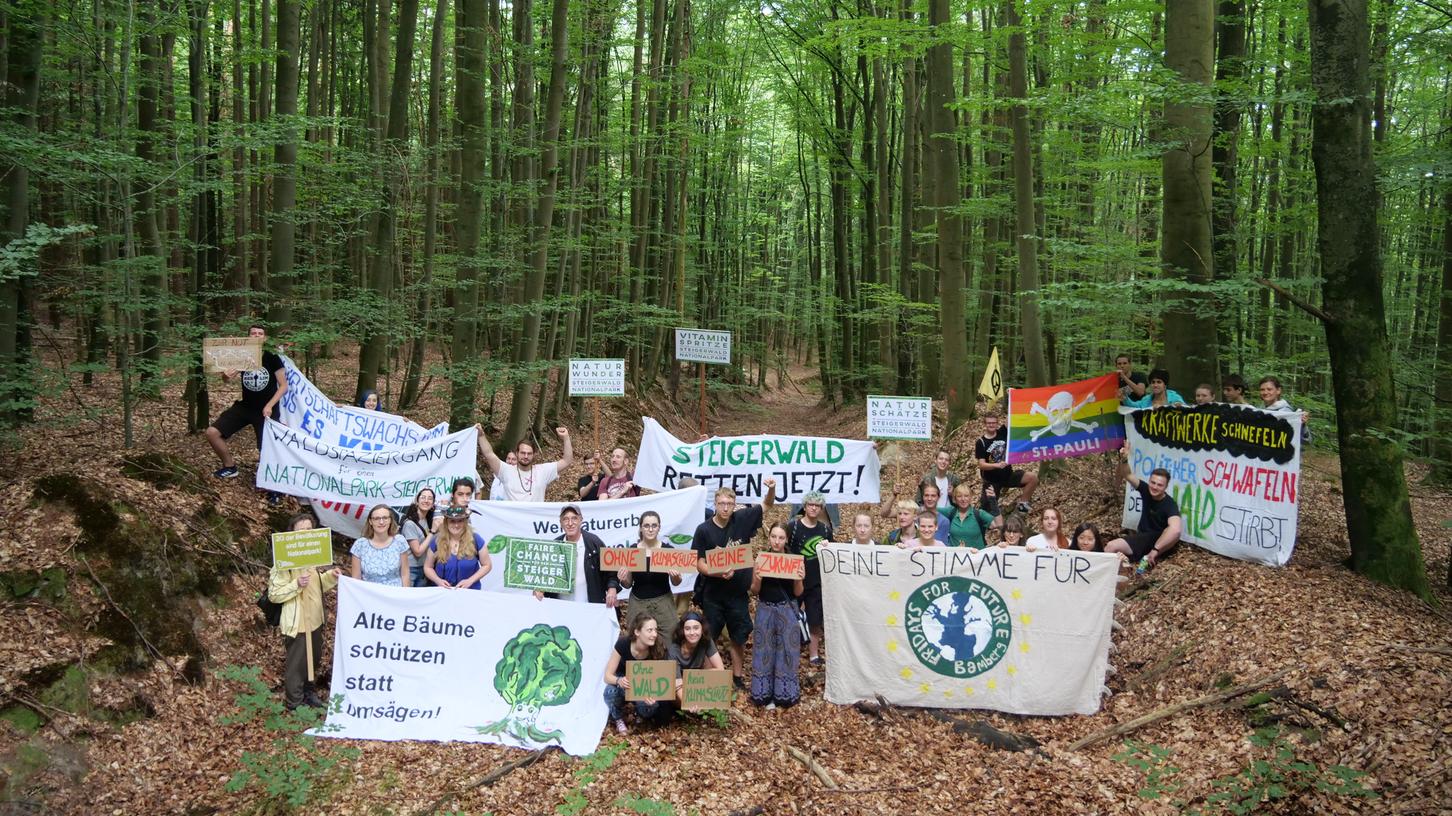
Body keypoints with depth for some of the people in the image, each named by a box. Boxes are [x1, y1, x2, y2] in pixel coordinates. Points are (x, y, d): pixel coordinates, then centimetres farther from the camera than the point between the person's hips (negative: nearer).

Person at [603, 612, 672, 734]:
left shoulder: (658, 650, -24)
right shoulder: (623, 644, -28)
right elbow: (607, 676, -23)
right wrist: (619, 681, -47)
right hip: (623, 683, 0)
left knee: (652, 704, -32)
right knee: (610, 692, -35)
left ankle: (641, 713, 7)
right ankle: (618, 719, -2)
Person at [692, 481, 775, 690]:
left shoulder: (741, 519, -6)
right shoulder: (704, 529, -11)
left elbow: (767, 505, 4)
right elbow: (699, 562, -10)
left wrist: (771, 489, -17)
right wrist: (718, 573, -27)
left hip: (738, 592, 2)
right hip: (713, 594, -2)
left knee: (739, 637, 12)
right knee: (709, 637, 9)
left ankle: (738, 676, 26)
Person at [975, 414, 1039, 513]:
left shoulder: (1003, 433, -2)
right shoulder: (981, 443, -13)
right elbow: (981, 465, -20)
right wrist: (997, 465, -35)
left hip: (1008, 474, 3)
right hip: (992, 481, -3)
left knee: (1033, 477, -15)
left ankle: (1023, 503, 0)